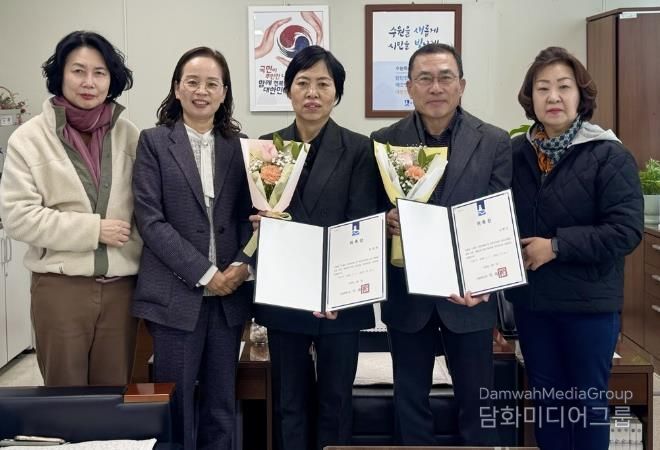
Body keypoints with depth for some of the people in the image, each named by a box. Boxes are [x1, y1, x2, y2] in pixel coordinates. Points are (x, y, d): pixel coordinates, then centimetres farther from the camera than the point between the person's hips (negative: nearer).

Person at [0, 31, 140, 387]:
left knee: (116, 385, 12)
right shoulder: (29, 138, -4)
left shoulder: (129, 135, 4)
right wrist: (93, 229, -14)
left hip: (120, 286, 2)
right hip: (60, 287, -2)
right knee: (64, 383, 10)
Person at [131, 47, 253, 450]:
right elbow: (150, 219, -7)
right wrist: (204, 273, -13)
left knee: (221, 406, 11)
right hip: (176, 293, -3)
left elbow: (250, 214, 10)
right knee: (176, 405, 5)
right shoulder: (154, 142, 0)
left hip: (229, 293, 3)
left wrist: (242, 264, -8)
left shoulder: (238, 145, 10)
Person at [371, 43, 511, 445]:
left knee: (477, 402, 10)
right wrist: (385, 221, -19)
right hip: (406, 294, 1)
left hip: (468, 294, -1)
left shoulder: (494, 142, -3)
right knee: (410, 400, 13)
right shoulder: (384, 141, 0)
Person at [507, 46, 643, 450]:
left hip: (589, 301, -4)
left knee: (588, 400, 10)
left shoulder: (609, 156, -11)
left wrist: (556, 246, -20)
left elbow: (626, 230, -18)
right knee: (545, 397, 17)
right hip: (531, 299, 4)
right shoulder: (516, 154, 3)